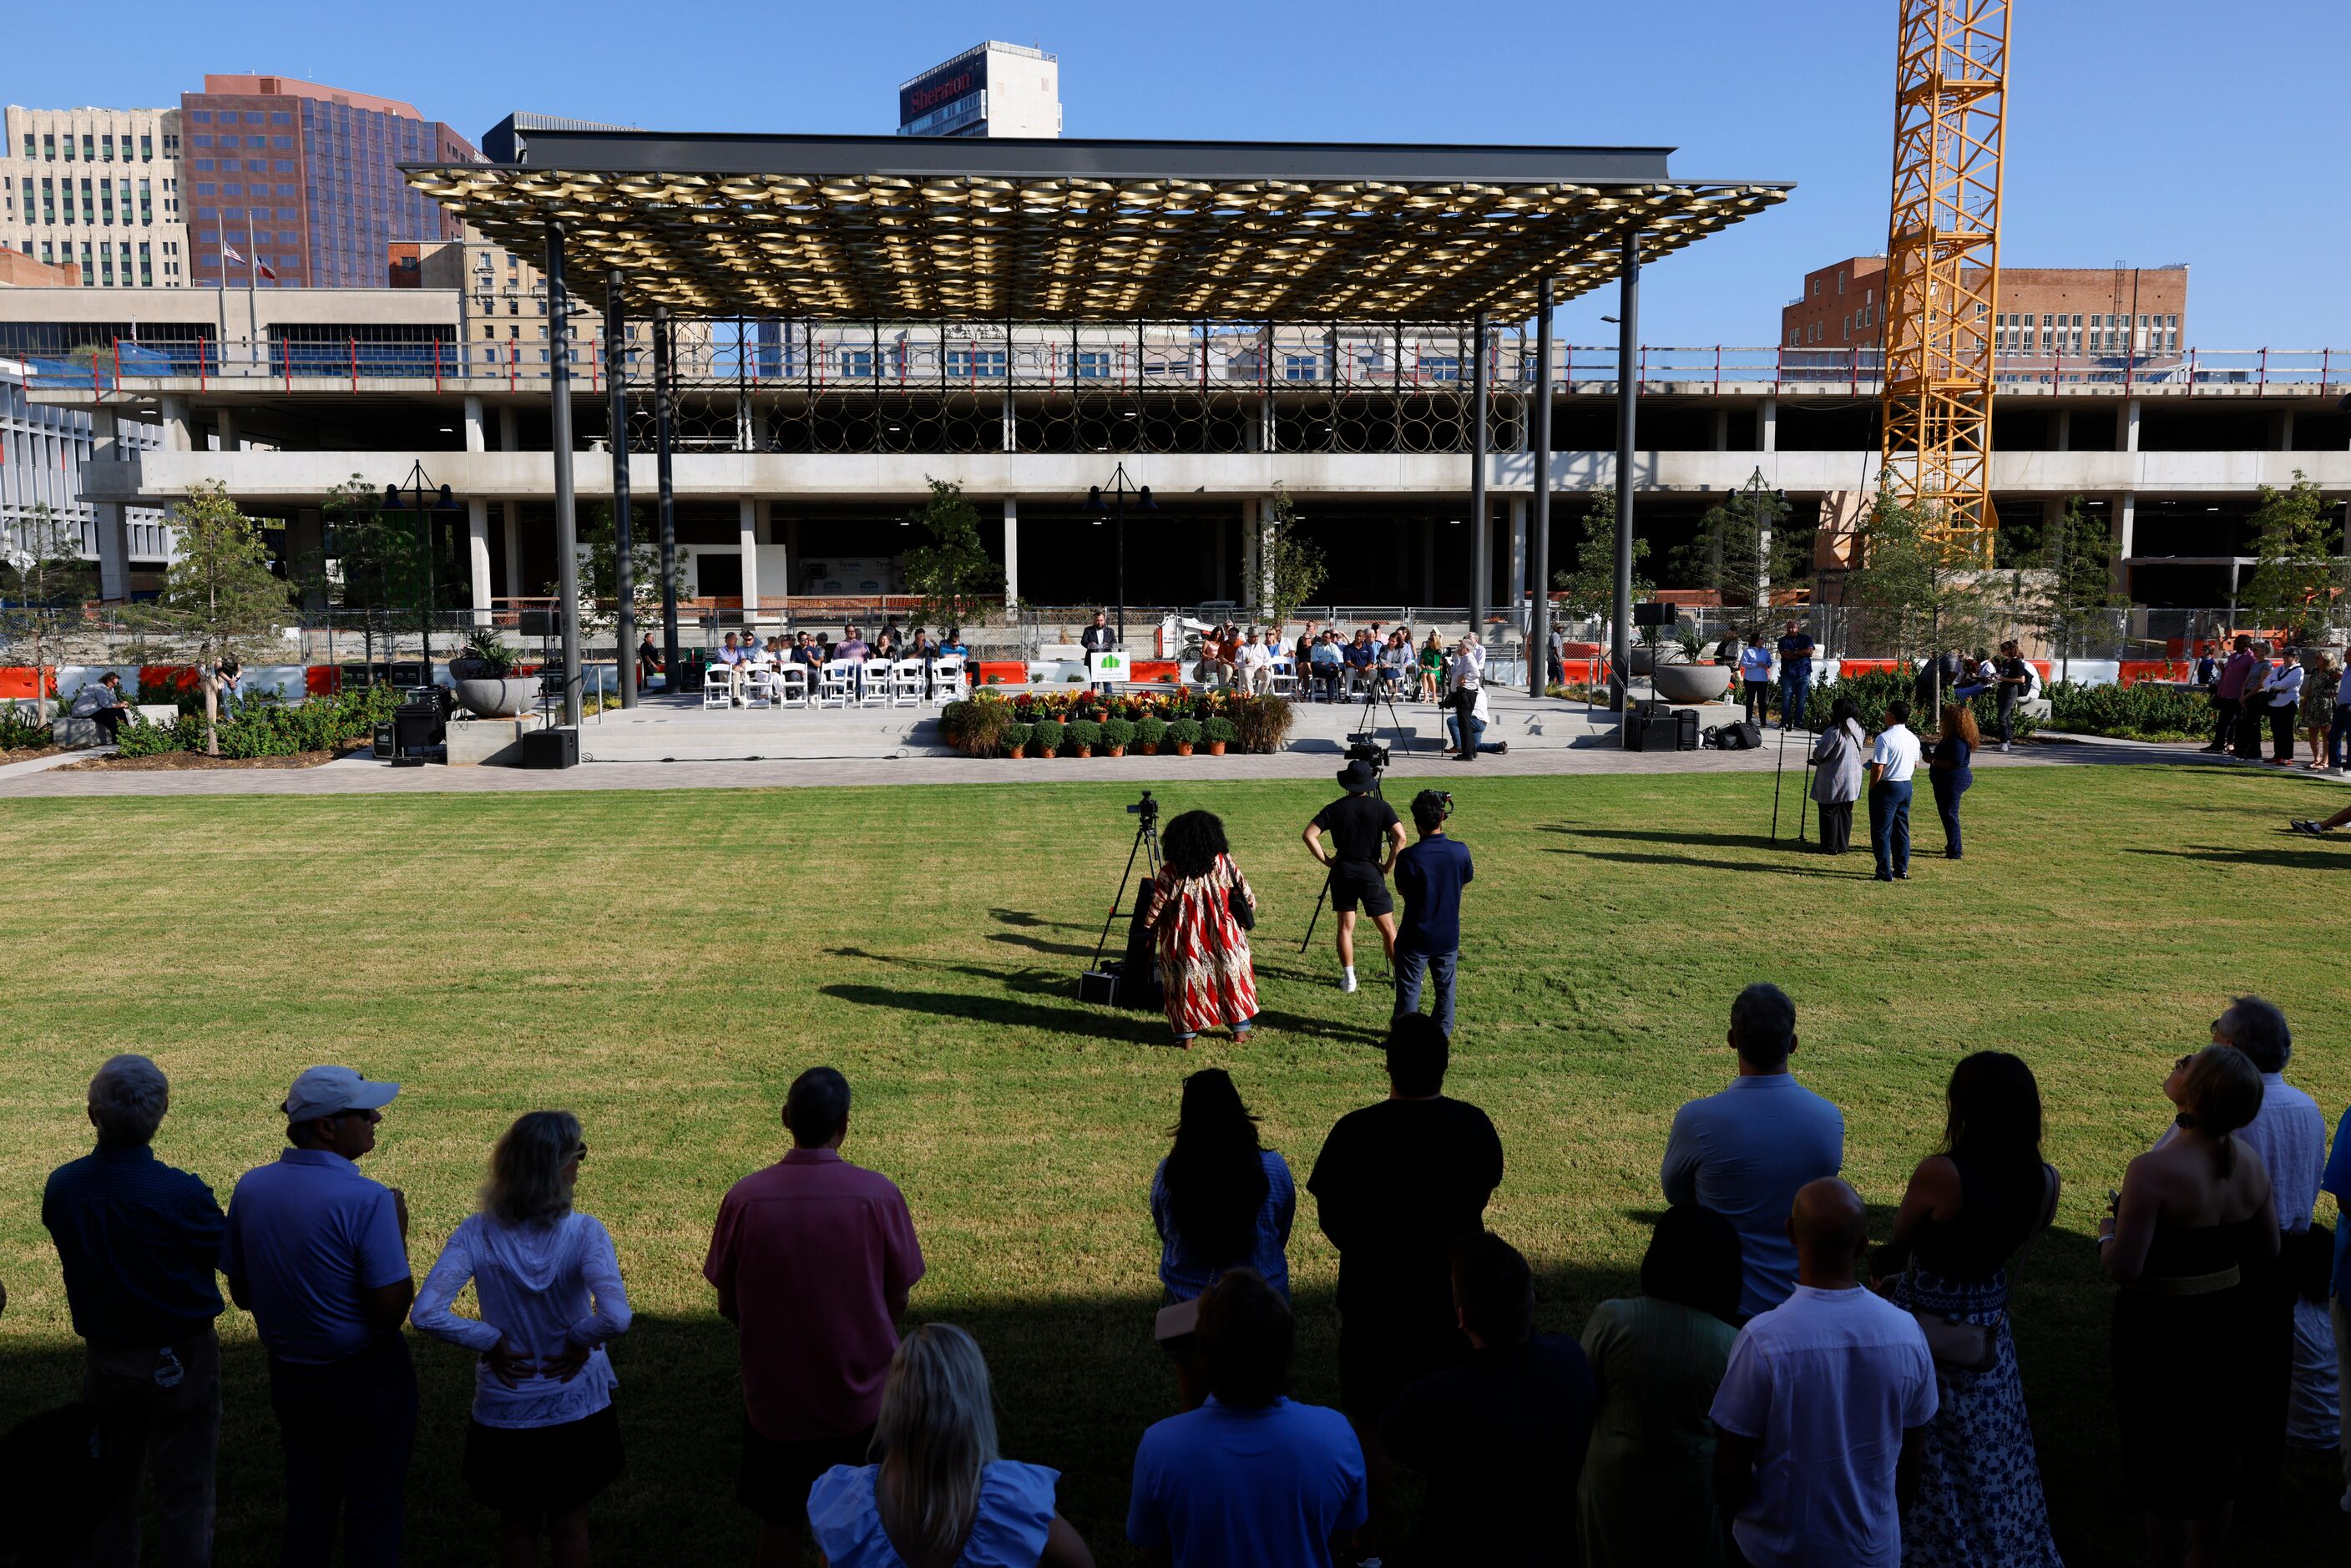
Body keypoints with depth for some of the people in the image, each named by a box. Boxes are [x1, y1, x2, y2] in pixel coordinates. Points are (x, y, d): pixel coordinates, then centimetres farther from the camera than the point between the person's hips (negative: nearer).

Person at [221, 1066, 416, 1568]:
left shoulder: (250, 1188, -4)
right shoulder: (366, 1200, -25)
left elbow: (241, 1293, 6)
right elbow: (392, 1310, -24)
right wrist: (399, 1231, -12)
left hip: (288, 1373, 6)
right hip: (367, 1378, -6)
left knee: (306, 1501, 22)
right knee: (372, 1509, 11)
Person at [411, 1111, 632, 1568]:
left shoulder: (476, 1233, -15)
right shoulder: (584, 1233, -22)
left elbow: (427, 1314, -24)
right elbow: (614, 1318, -34)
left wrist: (492, 1341, -12)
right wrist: (579, 1340, -14)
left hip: (504, 1412, 2)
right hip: (576, 1409, -1)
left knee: (516, 1525, 23)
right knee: (570, 1526, 20)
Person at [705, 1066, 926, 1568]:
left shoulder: (744, 1197, -14)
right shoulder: (878, 1194, -16)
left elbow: (727, 1306, -4)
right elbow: (898, 1301, -6)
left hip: (773, 1394, 1)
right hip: (861, 1393, -1)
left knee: (779, 1523, 20)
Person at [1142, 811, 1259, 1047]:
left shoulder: (1171, 871, -10)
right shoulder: (1224, 862, -6)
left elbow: (1156, 904, -4)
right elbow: (1246, 895, 0)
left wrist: (1149, 926, 13)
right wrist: (1248, 914, 18)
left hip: (1185, 940, -1)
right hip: (1224, 936, 1)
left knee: (1186, 981, 11)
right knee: (1232, 976, 16)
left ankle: (1187, 1034, 11)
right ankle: (1240, 1030, 22)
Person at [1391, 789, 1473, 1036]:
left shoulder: (1408, 857, -22)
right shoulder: (1460, 851, -12)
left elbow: (1401, 889, -5)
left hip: (1415, 937, -3)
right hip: (1449, 936, 3)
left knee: (1409, 988, 11)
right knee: (1445, 986, 20)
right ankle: (1443, 1034, 29)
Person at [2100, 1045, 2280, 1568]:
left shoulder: (2153, 1171, -28)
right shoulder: (2248, 1160, -7)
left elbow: (2123, 1268, -26)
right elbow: (2267, 1247, 6)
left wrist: (2106, 1233, -7)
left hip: (2162, 1327, -7)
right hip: (2226, 1319, 7)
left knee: (2164, 1466, 9)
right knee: (2216, 1456, 22)